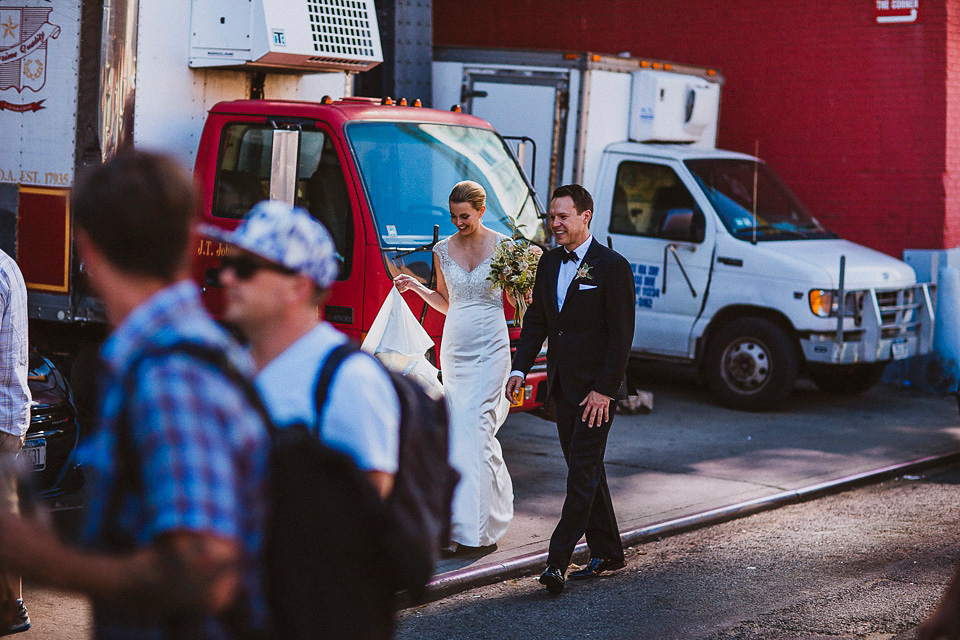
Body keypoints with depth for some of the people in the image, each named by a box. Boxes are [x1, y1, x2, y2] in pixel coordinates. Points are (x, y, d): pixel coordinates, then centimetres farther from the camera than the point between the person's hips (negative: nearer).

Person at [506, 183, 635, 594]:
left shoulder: (612, 267, -11)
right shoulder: (548, 264, 10)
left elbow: (622, 335, -13)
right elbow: (536, 321, 13)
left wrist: (604, 389, -18)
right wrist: (520, 368, 1)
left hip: (595, 388, -7)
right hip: (562, 386, 8)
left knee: (583, 472, -8)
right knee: (584, 471, 13)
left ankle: (558, 560, -12)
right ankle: (607, 553, 23)